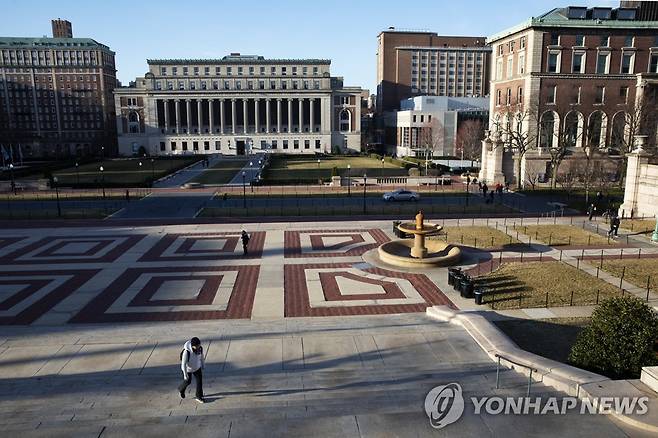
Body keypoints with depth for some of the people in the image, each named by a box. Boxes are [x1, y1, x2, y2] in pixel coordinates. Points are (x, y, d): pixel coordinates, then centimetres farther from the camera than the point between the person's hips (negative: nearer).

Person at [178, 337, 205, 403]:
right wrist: (185, 374, -20)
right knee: (187, 382, 16)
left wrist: (203, 365, 12)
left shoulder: (200, 348, -21)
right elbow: (183, 363, -26)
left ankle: (199, 397, 25)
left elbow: (201, 356, -1)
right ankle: (181, 389, 51)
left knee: (199, 381, 6)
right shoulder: (187, 351, -37)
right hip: (188, 369, -4)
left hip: (197, 367, 4)